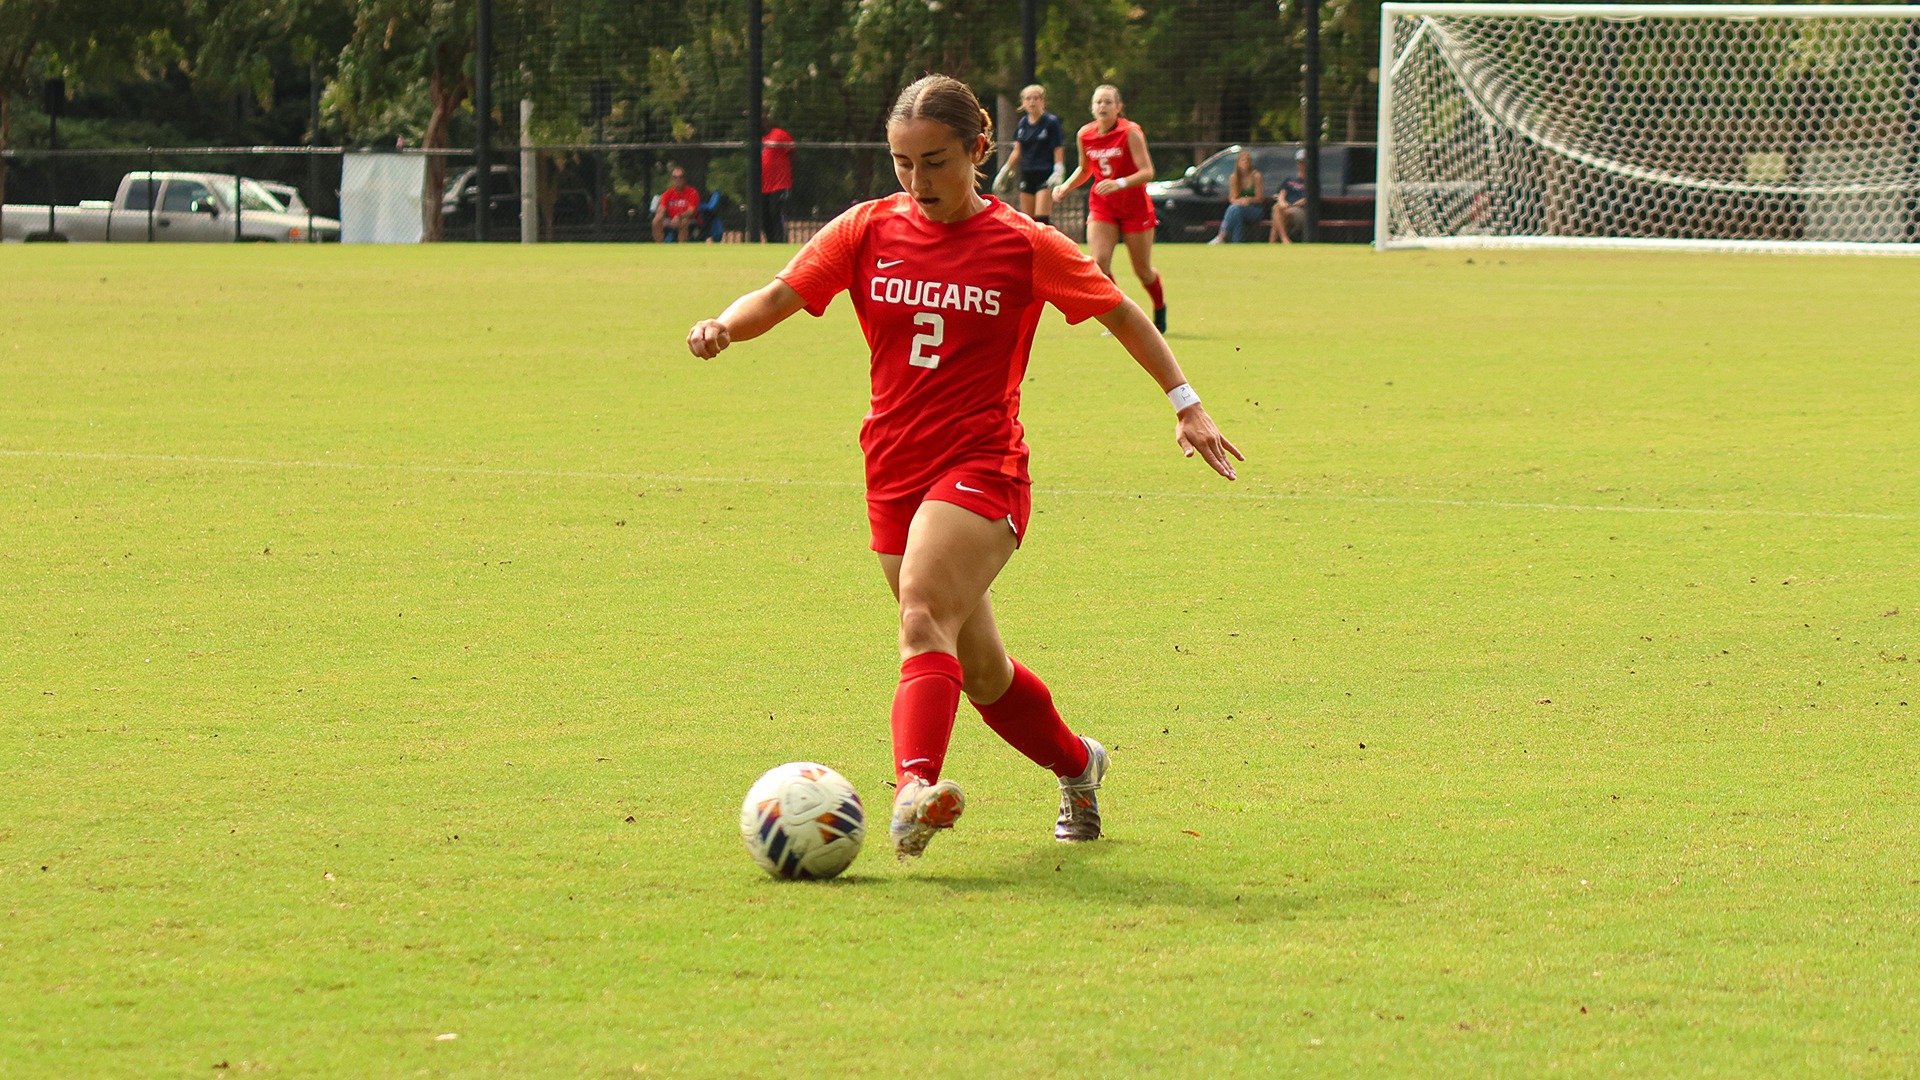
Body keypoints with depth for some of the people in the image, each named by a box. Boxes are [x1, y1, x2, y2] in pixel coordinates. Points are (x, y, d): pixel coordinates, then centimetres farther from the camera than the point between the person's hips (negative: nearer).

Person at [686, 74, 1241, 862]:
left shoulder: (1024, 246, -2)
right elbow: (778, 297, -3)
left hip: (982, 471, -5)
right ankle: (1076, 765, 40)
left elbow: (1121, 314, 10)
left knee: (923, 620, -30)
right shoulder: (869, 231, 5)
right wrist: (725, 325, -25)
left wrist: (1185, 402, 8)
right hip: (895, 475, 5)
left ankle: (913, 785, -48)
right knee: (980, 672, 15)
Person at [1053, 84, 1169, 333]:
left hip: (1135, 206, -3)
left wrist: (1120, 183, -37)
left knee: (1142, 271, 6)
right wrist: (1066, 186, 0)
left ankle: (1160, 309, 37)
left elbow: (1147, 172, -22)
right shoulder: (1084, 135, -2)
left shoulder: (1130, 132, -16)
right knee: (1099, 262, -17)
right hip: (1101, 206, 3)